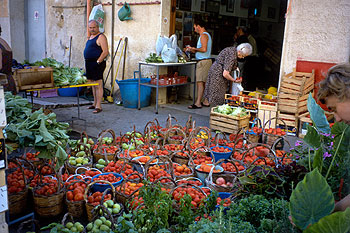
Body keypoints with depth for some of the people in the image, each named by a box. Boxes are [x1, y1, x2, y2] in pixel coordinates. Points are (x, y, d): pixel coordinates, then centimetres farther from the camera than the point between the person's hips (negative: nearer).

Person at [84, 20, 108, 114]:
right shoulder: (91, 37, 19)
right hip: (89, 63, 10)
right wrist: (86, 64, 20)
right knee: (93, 85, 15)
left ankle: (98, 106, -4)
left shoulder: (101, 37, -10)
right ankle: (95, 103, 24)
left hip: (97, 64, -10)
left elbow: (105, 52, -19)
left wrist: (97, 62, -21)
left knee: (98, 85, -7)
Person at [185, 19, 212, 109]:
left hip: (203, 61, -10)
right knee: (205, 82, 11)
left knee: (200, 82, -11)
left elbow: (204, 49, -23)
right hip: (206, 61, 10)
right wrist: (191, 50, 19)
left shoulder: (203, 35, -12)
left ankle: (198, 103, -12)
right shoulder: (206, 35, 20)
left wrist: (194, 48, -9)